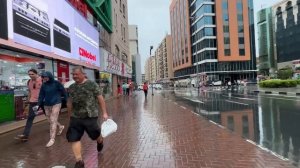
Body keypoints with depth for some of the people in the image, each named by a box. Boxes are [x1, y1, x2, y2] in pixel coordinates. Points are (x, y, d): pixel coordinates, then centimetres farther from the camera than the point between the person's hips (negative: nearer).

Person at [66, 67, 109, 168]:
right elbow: (69, 103, 16)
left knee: (95, 135, 12)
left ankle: (100, 141, 49)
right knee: (74, 138, 0)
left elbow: (100, 98, -7)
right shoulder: (71, 87, 8)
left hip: (90, 116, -4)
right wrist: (70, 116, 19)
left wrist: (104, 113, -10)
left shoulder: (92, 84, -7)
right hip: (75, 117, 4)